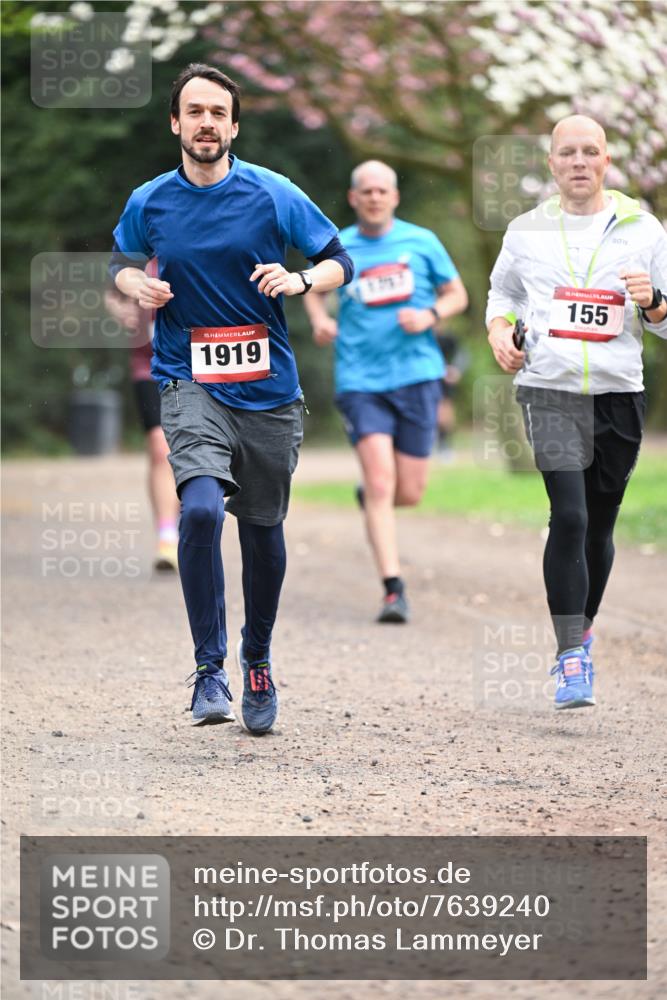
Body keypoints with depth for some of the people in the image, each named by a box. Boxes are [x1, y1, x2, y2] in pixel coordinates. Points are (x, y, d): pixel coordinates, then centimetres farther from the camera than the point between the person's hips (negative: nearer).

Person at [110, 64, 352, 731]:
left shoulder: (273, 195, -2)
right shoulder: (149, 203, 3)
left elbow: (340, 263, 4)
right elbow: (121, 260, 22)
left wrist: (301, 280, -17)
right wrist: (138, 286, -1)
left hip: (268, 388, 1)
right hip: (189, 382, -1)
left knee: (262, 528, 11)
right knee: (201, 508, -24)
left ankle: (257, 659, 35)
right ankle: (209, 671, -16)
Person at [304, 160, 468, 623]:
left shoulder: (421, 242, 4)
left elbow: (457, 295, 12)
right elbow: (315, 290, 22)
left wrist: (430, 315, -9)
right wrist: (320, 319, 1)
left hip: (417, 376, 1)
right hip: (361, 380, -1)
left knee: (409, 494, 3)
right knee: (381, 484, -15)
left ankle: (371, 497, 40)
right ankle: (394, 589, -13)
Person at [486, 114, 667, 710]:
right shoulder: (526, 231, 8)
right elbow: (502, 292, 24)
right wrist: (500, 329, 3)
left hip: (619, 393, 1)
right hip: (550, 391, -1)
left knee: (600, 525, 9)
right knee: (569, 517, -15)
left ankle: (582, 633, 31)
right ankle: (571, 659, -15)